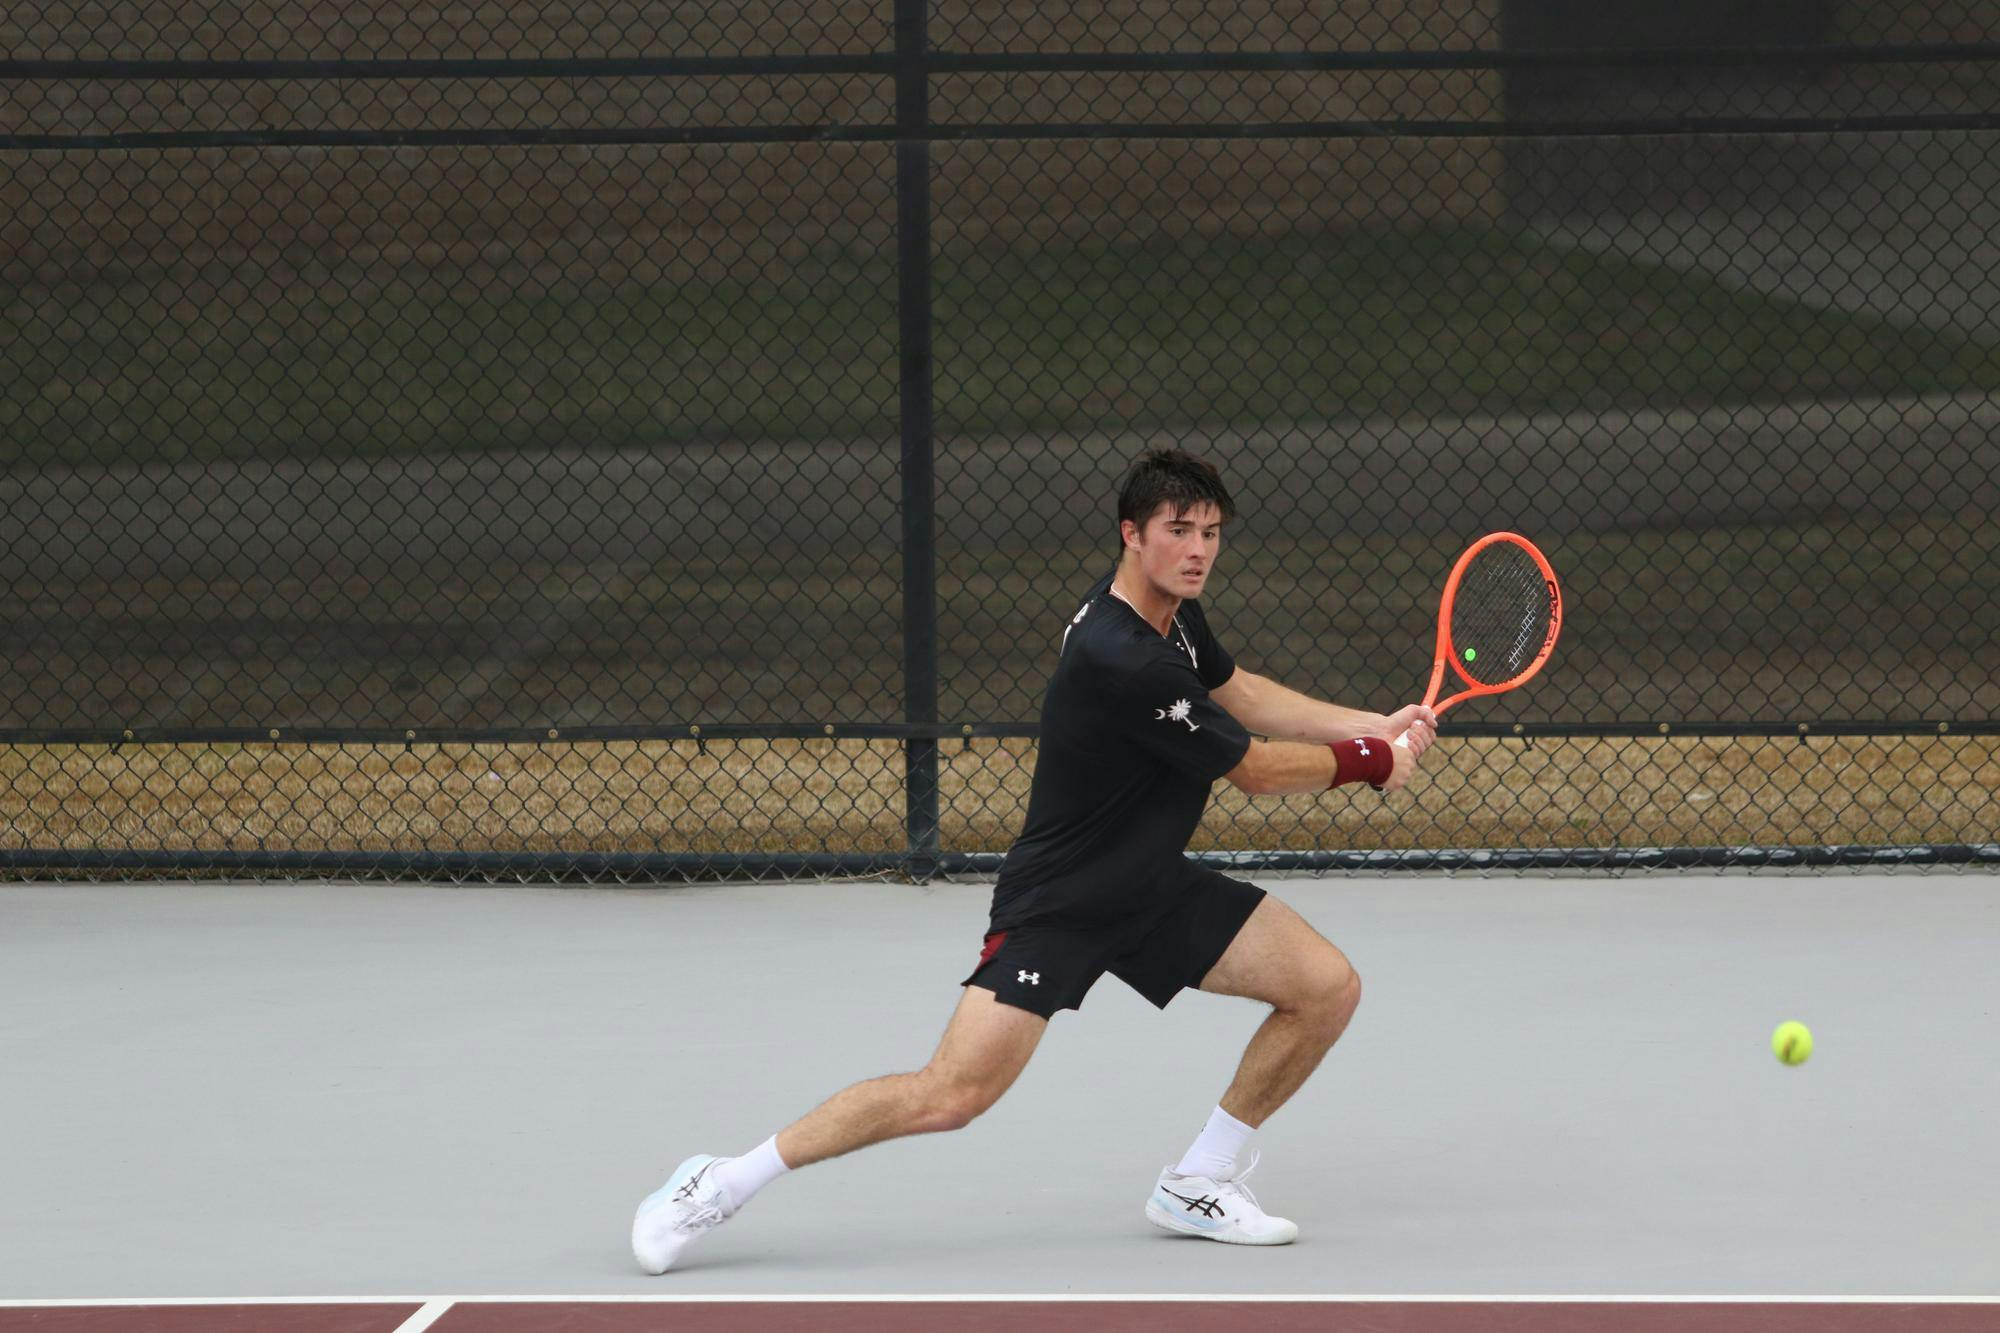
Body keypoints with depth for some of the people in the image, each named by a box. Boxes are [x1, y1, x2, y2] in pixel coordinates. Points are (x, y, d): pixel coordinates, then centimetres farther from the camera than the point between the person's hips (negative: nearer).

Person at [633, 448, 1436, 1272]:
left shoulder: (1172, 611, 0)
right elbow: (1258, 772, -18)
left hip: (1154, 887, 9)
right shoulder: (1122, 661, -29)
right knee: (952, 1095, -20)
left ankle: (1198, 1184, 14)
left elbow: (1239, 695, 22)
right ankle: (725, 1183, -5)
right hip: (1059, 906, -9)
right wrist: (1372, 763, -2)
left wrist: (1375, 727, 13)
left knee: (1328, 988, 0)